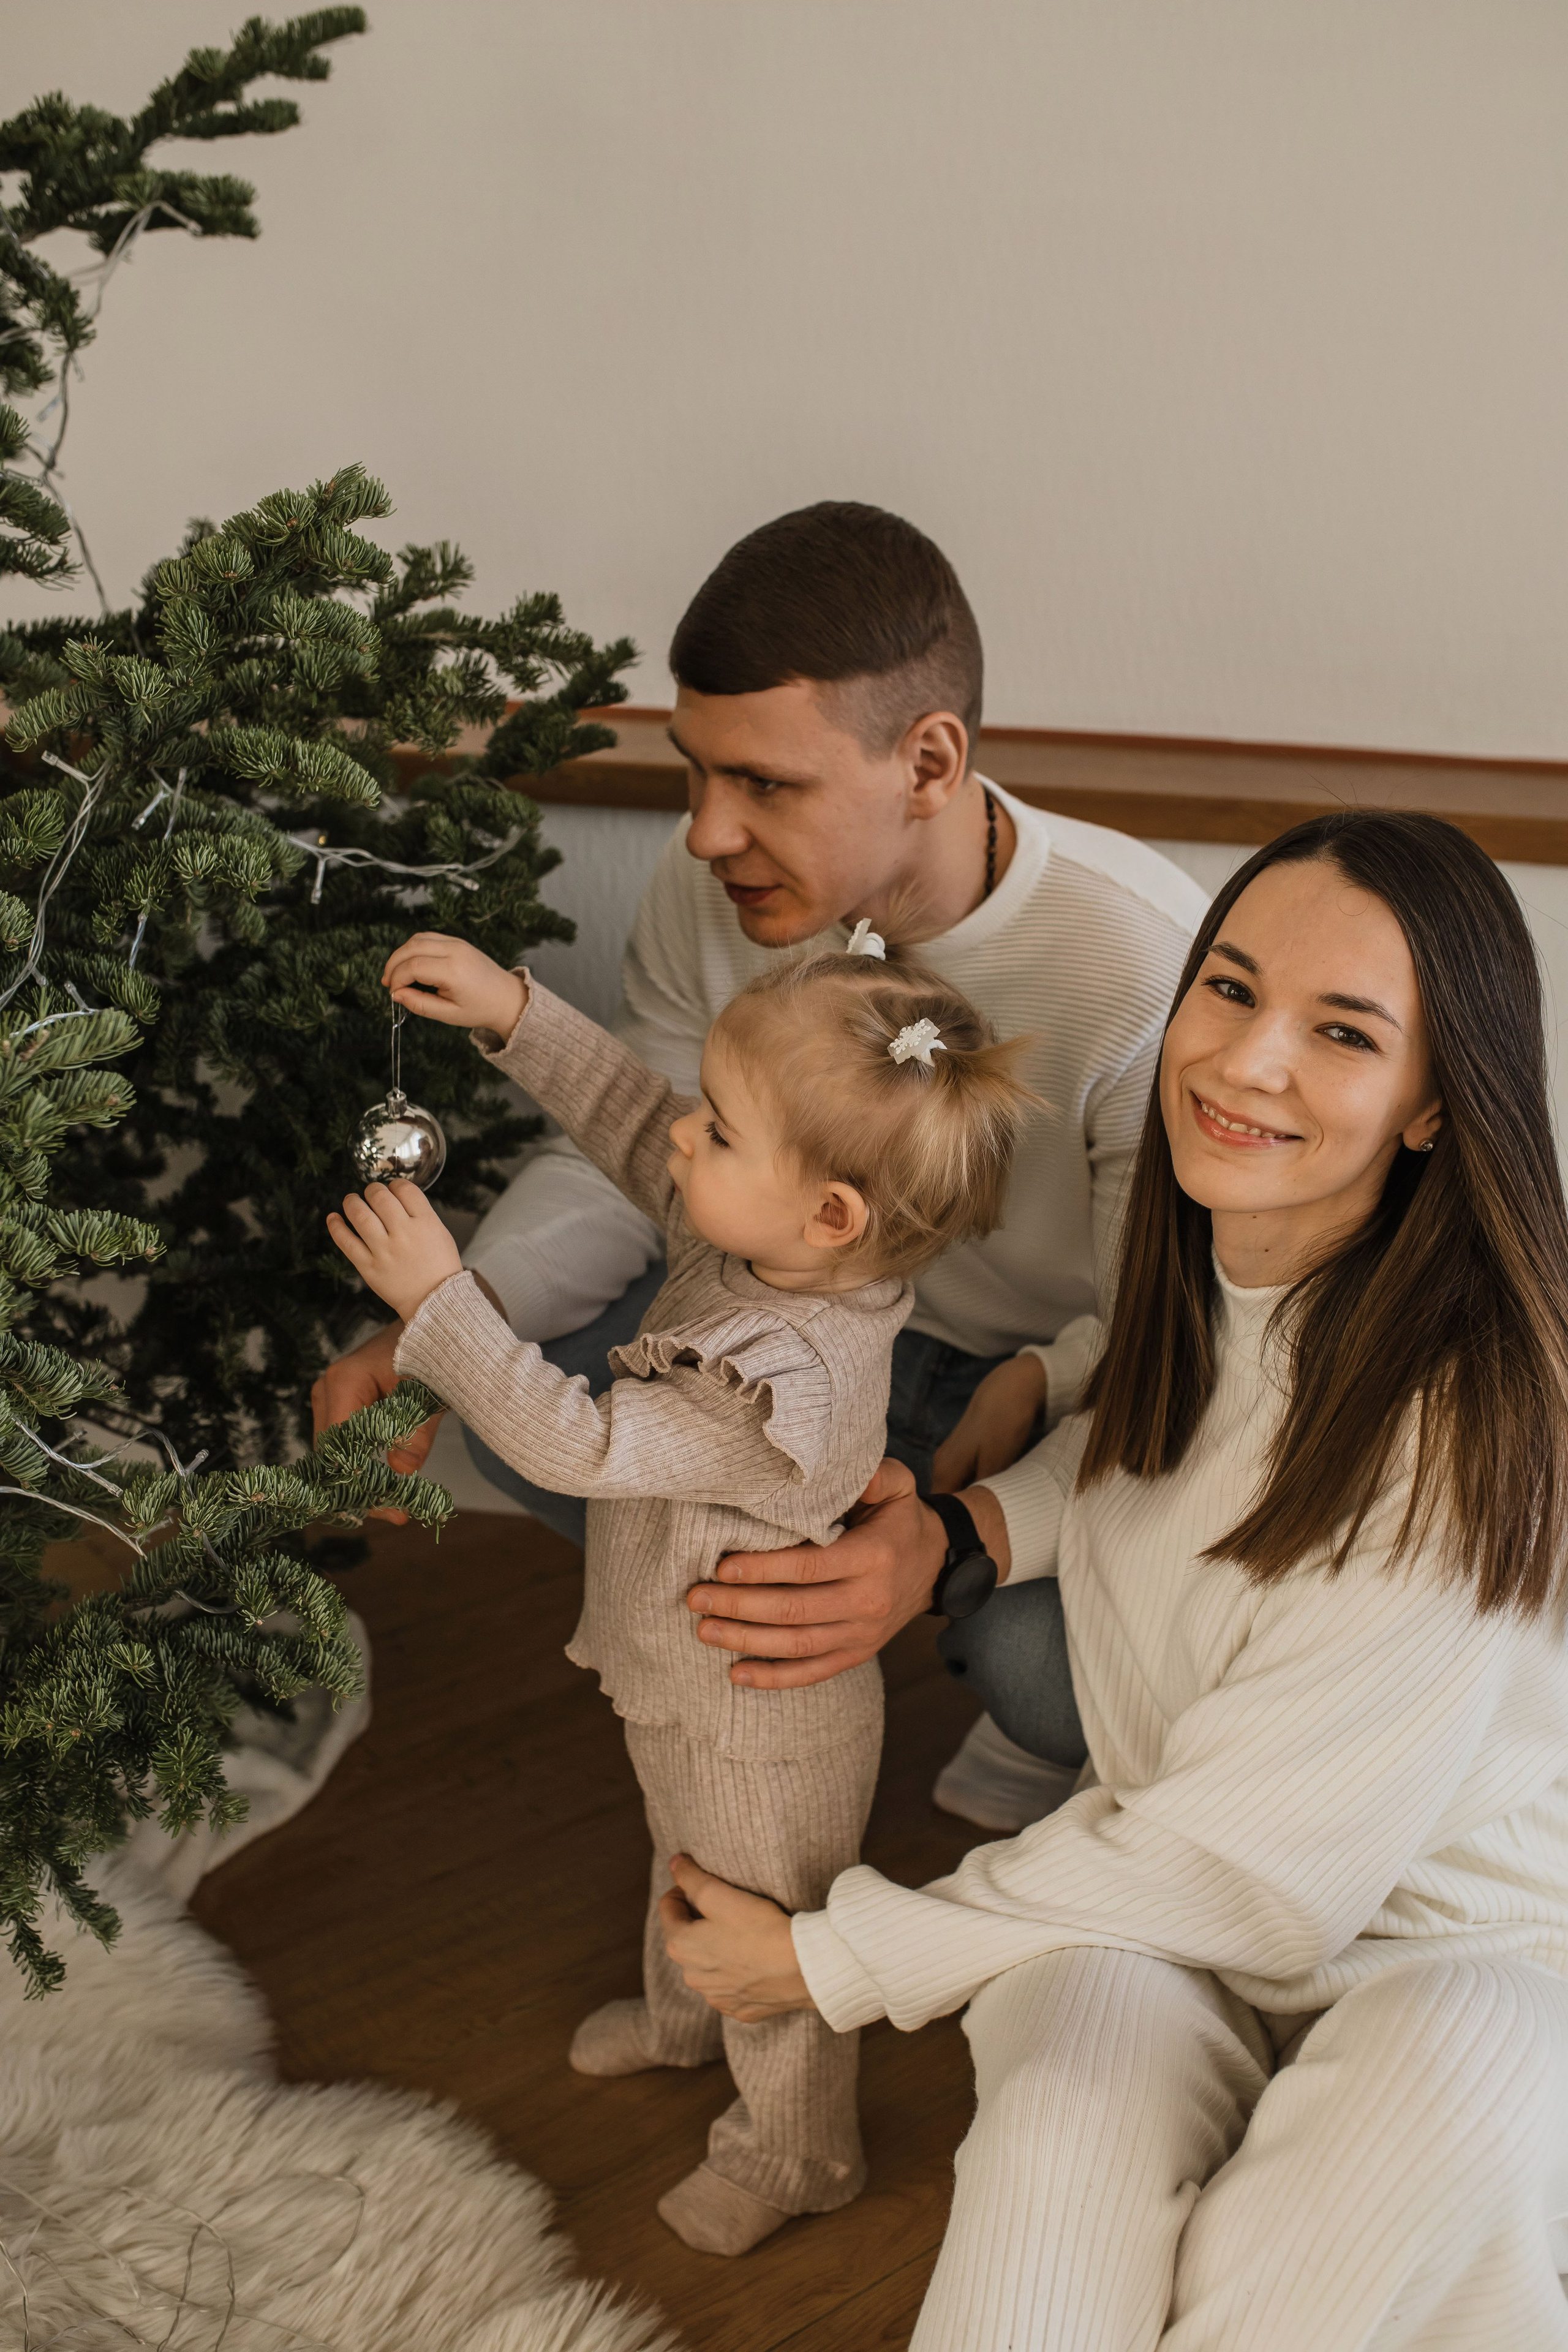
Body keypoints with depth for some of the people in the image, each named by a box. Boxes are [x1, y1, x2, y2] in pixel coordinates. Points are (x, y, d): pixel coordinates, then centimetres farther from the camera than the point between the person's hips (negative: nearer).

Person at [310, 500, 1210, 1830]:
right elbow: (616, 1165, -4)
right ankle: (780, 1635, 12)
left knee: (1048, 1651, -33)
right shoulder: (707, 902, -18)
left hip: (1076, 1384, -4)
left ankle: (1044, 1758, 7)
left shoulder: (1150, 967, -33)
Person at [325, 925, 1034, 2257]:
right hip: (690, 1679, 9)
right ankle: (682, 2019, 66)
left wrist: (436, 1300, -34)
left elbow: (575, 1445, -37)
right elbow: (635, 1124, -3)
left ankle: (797, 2155, 47)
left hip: (762, 1727, -9)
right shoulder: (769, 1246, -17)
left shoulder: (784, 1384, -43)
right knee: (691, 1868, 36)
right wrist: (514, 1014, -10)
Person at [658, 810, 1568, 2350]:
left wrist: (834, 1960, -13)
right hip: (1165, 1914, 4)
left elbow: (1241, 1860, -21)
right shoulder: (1204, 1270, -4)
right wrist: (981, 1519, -2)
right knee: (1056, 2170, -28)